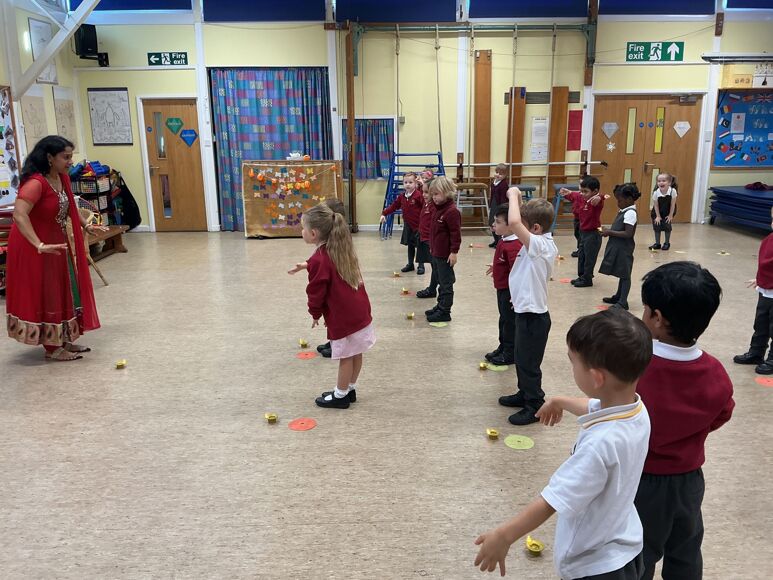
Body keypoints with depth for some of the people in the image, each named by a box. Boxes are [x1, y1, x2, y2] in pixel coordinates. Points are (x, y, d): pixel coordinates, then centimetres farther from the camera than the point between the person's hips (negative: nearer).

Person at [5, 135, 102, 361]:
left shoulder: (63, 178, 1)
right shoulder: (36, 183, -26)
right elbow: (19, 215, -36)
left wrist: (86, 225, 22)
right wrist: (40, 245, -43)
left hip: (59, 243, 9)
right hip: (37, 248, -9)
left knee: (63, 292, 14)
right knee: (46, 296, 0)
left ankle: (63, 340, 26)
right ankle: (52, 348, 12)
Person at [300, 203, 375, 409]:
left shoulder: (318, 260, -19)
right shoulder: (342, 250, 7)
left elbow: (316, 292, -13)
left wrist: (315, 313, 4)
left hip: (343, 319, -8)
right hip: (360, 312, 8)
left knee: (345, 357, 6)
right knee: (355, 354, 17)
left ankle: (341, 395, 20)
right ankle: (349, 389, 31)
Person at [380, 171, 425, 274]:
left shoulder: (419, 195, -16)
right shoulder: (401, 196, 6)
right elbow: (393, 206, 14)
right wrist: (384, 214, 8)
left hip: (418, 225, -6)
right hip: (408, 225, 6)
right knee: (410, 245, 16)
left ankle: (421, 266, 14)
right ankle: (410, 264, 27)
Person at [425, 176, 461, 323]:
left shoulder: (452, 211, -19)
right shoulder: (438, 209, 10)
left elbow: (456, 233, -20)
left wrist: (454, 252, -20)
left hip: (445, 255, -10)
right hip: (436, 253, 10)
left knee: (446, 283, 0)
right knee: (440, 281, 19)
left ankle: (445, 312, 7)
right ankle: (440, 306, 31)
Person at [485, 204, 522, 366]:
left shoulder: (513, 246, -28)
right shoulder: (503, 241, 3)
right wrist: (497, 267, 35)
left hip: (510, 291, -10)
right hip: (502, 288, 10)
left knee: (510, 321, 3)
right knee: (504, 319, 20)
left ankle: (510, 354, 16)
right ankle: (503, 348, 34)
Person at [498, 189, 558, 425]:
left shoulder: (540, 245, -25)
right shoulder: (541, 244, 4)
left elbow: (513, 223, -39)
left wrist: (514, 195, -26)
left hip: (533, 316, -10)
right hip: (527, 311, 10)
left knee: (529, 363, 4)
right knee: (521, 358, 23)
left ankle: (535, 407, 18)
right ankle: (525, 394, 40)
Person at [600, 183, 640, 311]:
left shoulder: (630, 213, -19)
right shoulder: (625, 211, 10)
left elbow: (628, 234, -26)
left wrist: (610, 232, -20)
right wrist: (609, 231, 2)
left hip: (624, 249, -10)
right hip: (618, 247, 10)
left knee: (624, 274, -4)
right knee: (621, 273, 19)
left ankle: (623, 302, 0)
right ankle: (618, 297, 31)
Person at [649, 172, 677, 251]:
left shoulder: (672, 191, -28)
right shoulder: (656, 193, -25)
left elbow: (672, 204, -18)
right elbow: (656, 205, -14)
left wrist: (670, 215, -14)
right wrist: (658, 216, -11)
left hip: (668, 212, -1)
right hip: (658, 212, 1)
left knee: (667, 227, -1)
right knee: (657, 227, 4)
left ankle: (667, 243, 17)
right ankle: (657, 243, 17)